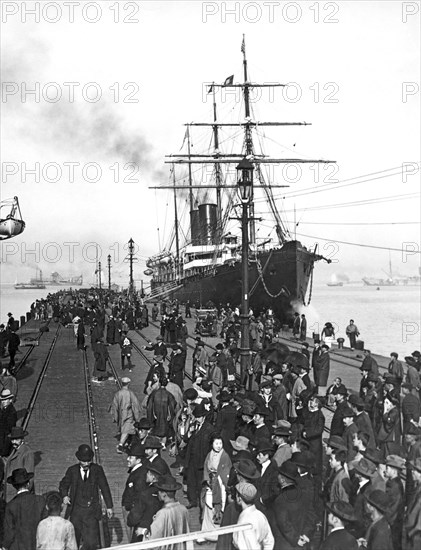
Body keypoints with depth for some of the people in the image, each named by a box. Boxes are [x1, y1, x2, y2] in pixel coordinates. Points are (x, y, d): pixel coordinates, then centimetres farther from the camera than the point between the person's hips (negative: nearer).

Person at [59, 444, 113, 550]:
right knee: (73, 540, 3)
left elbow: (104, 488, 7)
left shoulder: (97, 469, 3)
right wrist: (64, 496, -6)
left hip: (91, 511, -1)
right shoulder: (72, 470, 4)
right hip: (76, 511, 1)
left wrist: (109, 506, 5)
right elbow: (63, 485, 15)